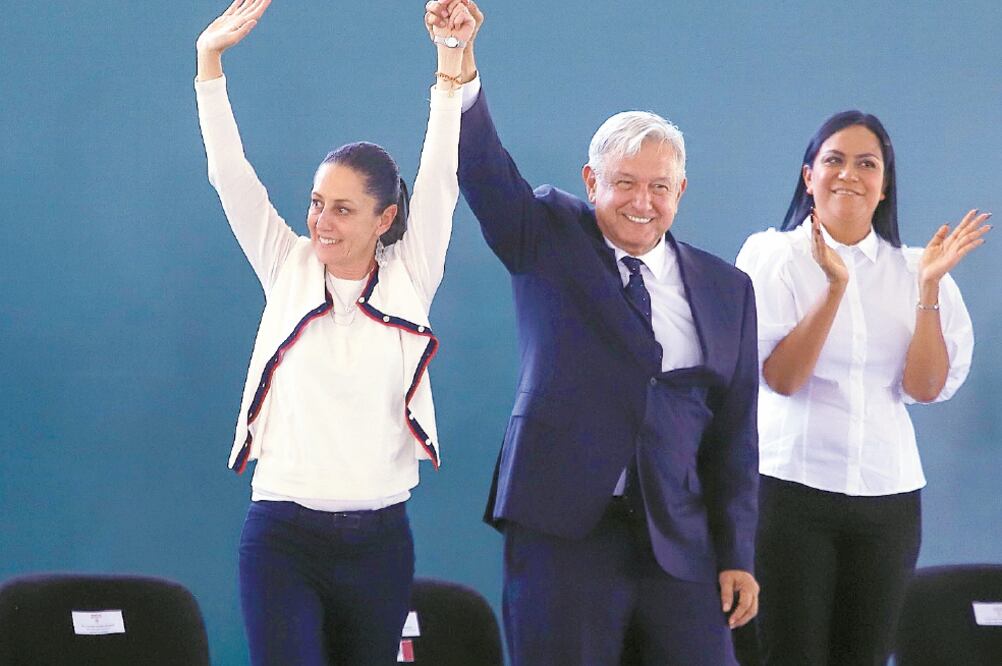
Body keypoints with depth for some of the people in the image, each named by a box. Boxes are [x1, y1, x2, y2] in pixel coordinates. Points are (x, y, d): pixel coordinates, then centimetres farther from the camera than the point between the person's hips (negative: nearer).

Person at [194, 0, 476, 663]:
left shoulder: (408, 280, 4)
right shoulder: (288, 270, 5)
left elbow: (439, 177, -5)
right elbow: (232, 177, -1)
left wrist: (451, 58, -16)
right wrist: (210, 61, -11)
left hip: (378, 540, 1)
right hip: (283, 537, -1)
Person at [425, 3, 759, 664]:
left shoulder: (726, 289, 11)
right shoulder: (550, 240, 6)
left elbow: (736, 431, 10)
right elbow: (485, 168, -11)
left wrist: (737, 555, 5)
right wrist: (462, 66, -28)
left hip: (679, 543, 2)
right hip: (563, 529, -2)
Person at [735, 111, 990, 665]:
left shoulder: (907, 270, 7)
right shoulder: (773, 255, -2)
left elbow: (926, 388, -2)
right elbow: (781, 377, -12)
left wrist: (930, 287, -11)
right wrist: (834, 287, -21)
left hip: (887, 494, 3)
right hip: (792, 488, -3)